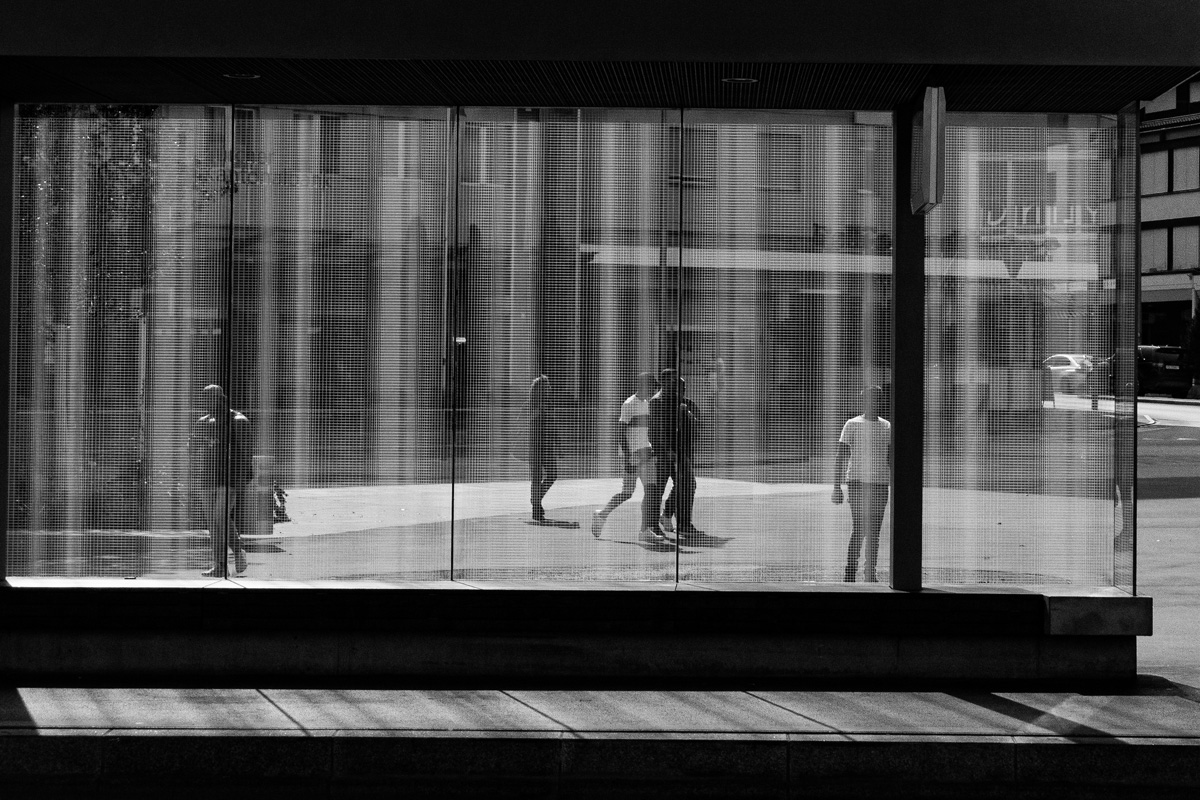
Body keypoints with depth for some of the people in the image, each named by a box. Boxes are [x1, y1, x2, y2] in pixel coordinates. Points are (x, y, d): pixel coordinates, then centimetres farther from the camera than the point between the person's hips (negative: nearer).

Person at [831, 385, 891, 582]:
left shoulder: (886, 427, 12)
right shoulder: (852, 425, -2)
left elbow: (890, 460, 16)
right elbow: (840, 459, -4)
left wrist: (893, 488, 12)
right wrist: (837, 487, -11)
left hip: (880, 484, 4)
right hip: (857, 482, -4)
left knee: (874, 531, 5)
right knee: (860, 529, -11)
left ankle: (870, 574, 13)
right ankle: (850, 574, -4)